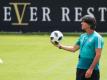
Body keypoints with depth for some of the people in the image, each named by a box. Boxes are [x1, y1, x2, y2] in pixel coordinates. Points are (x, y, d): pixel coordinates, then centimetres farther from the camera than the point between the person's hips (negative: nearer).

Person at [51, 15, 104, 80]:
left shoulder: (97, 37, -12)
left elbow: (98, 55, -18)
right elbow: (74, 48, 22)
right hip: (80, 68, 7)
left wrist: (91, 69, -21)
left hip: (92, 70, -7)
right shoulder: (82, 36, 12)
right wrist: (60, 46, 16)